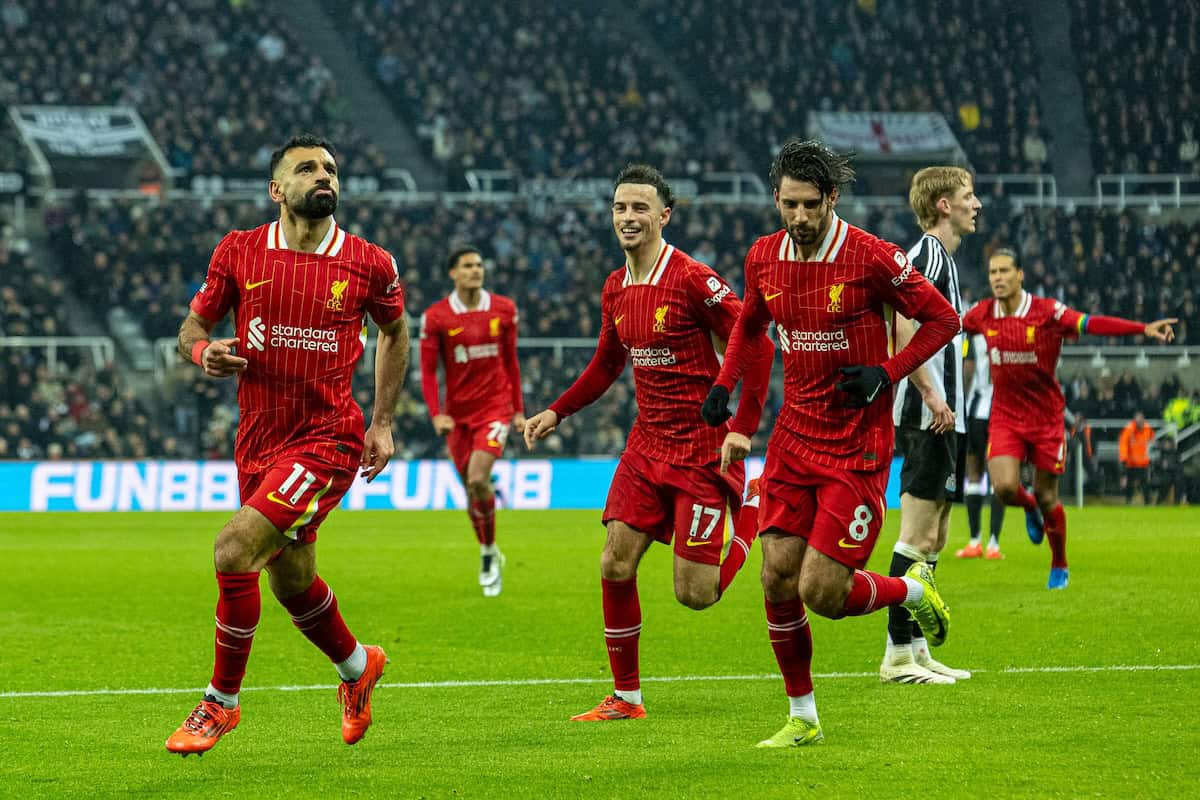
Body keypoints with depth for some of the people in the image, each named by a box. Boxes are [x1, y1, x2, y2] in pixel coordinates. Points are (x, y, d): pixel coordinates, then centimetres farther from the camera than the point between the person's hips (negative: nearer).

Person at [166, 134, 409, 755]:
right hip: (258, 441, 4)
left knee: (234, 550, -19)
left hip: (327, 437, -4)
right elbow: (192, 328, 9)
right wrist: (203, 351, -15)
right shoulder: (239, 252, -1)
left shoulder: (368, 264, -4)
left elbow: (395, 332, 15)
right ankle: (357, 667, 47)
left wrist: (383, 420, 8)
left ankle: (221, 700, -3)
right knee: (290, 580, 17)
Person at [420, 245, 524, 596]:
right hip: (458, 413, 1)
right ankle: (489, 555, 27)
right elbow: (427, 370, -2)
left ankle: (489, 551, -1)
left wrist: (518, 409, 10)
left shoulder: (504, 310, 1)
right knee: (471, 487, 7)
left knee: (478, 479, -20)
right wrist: (437, 414, -13)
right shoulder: (435, 317, -5)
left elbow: (511, 361, 10)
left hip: (495, 406, -1)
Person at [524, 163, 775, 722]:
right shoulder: (616, 289, 8)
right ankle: (626, 696, 10)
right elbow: (606, 366, 22)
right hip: (647, 445, 7)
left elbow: (757, 346, -15)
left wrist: (743, 426, -21)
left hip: (703, 450, -7)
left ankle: (751, 518, 20)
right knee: (615, 566, -2)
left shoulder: (693, 280, -15)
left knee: (694, 592, -8)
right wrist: (557, 412, 12)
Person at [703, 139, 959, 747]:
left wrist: (885, 375, -14)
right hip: (793, 439, 5)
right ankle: (802, 718, 15)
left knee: (822, 592, -11)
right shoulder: (763, 257, 2)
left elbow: (942, 319, -5)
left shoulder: (871, 257, -14)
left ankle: (914, 590, 20)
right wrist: (724, 383, 8)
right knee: (778, 579, -1)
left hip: (857, 445, -5)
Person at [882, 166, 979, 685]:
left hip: (941, 416, 10)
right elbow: (902, 328, -23)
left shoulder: (941, 257, 19)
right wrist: (932, 395, -25)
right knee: (918, 536, -9)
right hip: (928, 419, -10)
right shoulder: (929, 254, -12)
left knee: (933, 538, 12)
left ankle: (915, 648, 16)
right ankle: (898, 655, -8)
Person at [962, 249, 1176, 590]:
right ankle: (1030, 510, 23)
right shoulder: (983, 314, -3)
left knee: (1046, 497, 4)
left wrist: (1144, 328, -38)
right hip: (1005, 417, 2)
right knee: (1004, 487, -17)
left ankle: (1059, 566, 28)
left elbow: (1092, 324, -26)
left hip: (1046, 417, -2)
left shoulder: (1047, 312, -15)